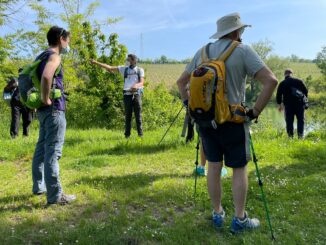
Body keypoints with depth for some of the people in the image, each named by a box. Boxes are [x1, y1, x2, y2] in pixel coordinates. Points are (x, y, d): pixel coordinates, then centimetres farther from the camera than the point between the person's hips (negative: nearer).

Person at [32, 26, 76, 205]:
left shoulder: (43, 56, 16)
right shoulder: (54, 56, -13)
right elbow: (46, 76, -34)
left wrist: (41, 100, 18)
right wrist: (45, 99, -22)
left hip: (44, 110, 10)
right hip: (54, 109, -10)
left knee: (41, 148, 16)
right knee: (53, 151, -7)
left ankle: (39, 186, 28)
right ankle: (55, 195, -2)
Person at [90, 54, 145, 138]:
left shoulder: (140, 70, 7)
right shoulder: (124, 69, 11)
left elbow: (141, 83, -4)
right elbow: (109, 67, 9)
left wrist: (136, 85, -27)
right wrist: (96, 62, 4)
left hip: (137, 94, -1)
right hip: (127, 94, 1)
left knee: (138, 115, -2)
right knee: (128, 115, 2)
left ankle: (140, 134, 2)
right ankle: (127, 134, 8)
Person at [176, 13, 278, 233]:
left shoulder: (202, 52, 7)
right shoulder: (243, 50, -7)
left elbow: (181, 81, 15)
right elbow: (271, 81, -17)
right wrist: (255, 112, -11)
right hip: (233, 120, -4)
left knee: (214, 166, 14)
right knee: (239, 168, 9)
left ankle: (217, 214, 26)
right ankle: (240, 219, 17)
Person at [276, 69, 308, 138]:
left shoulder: (282, 83, 6)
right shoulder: (299, 81, 8)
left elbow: (278, 95, 6)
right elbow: (306, 91, 11)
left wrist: (279, 105, 19)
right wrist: (305, 100, 25)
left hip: (288, 104, -1)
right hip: (300, 103, 1)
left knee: (289, 121, 3)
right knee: (300, 120, 7)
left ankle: (290, 136, -2)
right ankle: (300, 136, -2)